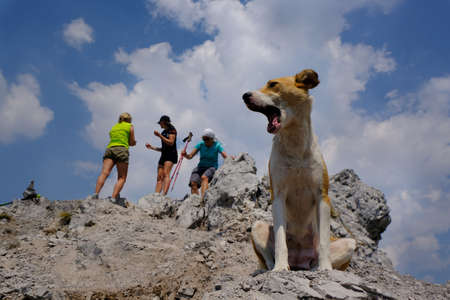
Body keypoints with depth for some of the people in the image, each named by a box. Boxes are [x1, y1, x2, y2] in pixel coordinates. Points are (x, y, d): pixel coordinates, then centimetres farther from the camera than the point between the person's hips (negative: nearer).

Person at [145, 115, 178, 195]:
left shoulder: (172, 129, 3)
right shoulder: (164, 132, 25)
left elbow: (171, 143, -12)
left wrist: (160, 136, -9)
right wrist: (151, 147, 22)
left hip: (171, 154, -8)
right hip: (164, 155, 8)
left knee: (166, 174, -25)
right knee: (159, 177, -5)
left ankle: (164, 194, -38)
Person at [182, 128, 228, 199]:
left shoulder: (217, 146, -7)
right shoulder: (201, 144, 0)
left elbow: (226, 157, -17)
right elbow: (190, 156, -5)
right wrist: (185, 155, -27)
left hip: (212, 168, -4)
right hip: (200, 167, 4)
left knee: (204, 177, -37)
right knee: (193, 183, -25)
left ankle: (203, 198, -52)